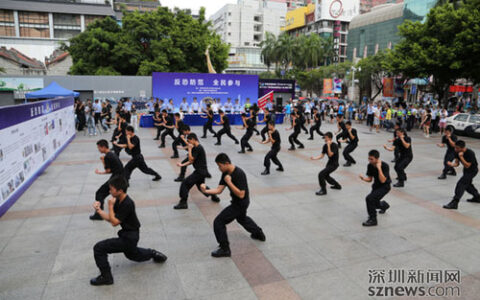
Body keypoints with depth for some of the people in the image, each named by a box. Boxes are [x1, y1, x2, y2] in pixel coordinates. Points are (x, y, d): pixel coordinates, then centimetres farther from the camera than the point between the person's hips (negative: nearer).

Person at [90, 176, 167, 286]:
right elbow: (109, 218, 3)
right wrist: (98, 210, -8)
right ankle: (154, 254, 37)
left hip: (129, 238, -10)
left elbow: (114, 222, -23)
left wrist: (110, 206, -18)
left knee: (99, 248, -12)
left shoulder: (127, 204, -26)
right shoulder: (119, 201, 1)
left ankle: (106, 277, 0)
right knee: (131, 254, 34)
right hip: (128, 235, 10)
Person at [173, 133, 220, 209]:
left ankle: (183, 203, -5)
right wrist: (182, 164, 8)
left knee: (185, 183, -9)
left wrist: (190, 149, -12)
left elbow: (191, 159, -19)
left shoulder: (198, 148, -18)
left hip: (200, 171, -10)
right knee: (201, 186, 27)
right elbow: (192, 161, 15)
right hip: (202, 171, 10)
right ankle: (214, 196, 34)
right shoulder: (197, 148, 13)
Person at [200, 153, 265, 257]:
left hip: (240, 203, -10)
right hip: (237, 202, 10)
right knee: (242, 218, 35)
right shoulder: (226, 173, -4)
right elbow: (219, 190, -6)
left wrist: (229, 182, -32)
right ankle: (259, 234, 55)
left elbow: (241, 195, -31)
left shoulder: (239, 174, -30)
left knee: (218, 222, -11)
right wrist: (206, 191, -21)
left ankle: (225, 249, 2)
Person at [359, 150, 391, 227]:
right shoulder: (370, 166, -8)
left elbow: (382, 180, -32)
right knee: (373, 203, 18)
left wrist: (379, 168, -36)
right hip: (376, 186, 7)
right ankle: (384, 205, 54)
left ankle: (372, 219, -13)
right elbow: (370, 179, 1)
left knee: (369, 198, -27)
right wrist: (363, 178, -20)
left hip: (384, 186, -7)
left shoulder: (385, 166, -25)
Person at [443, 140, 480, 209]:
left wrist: (461, 157, -40)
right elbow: (457, 163, -8)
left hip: (472, 170, -8)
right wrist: (452, 164, -30)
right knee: (467, 184, 25)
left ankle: (454, 203, -21)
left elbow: (467, 166, -31)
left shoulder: (470, 153, -31)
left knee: (461, 184, -20)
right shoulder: (457, 152, -12)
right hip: (466, 170, 8)